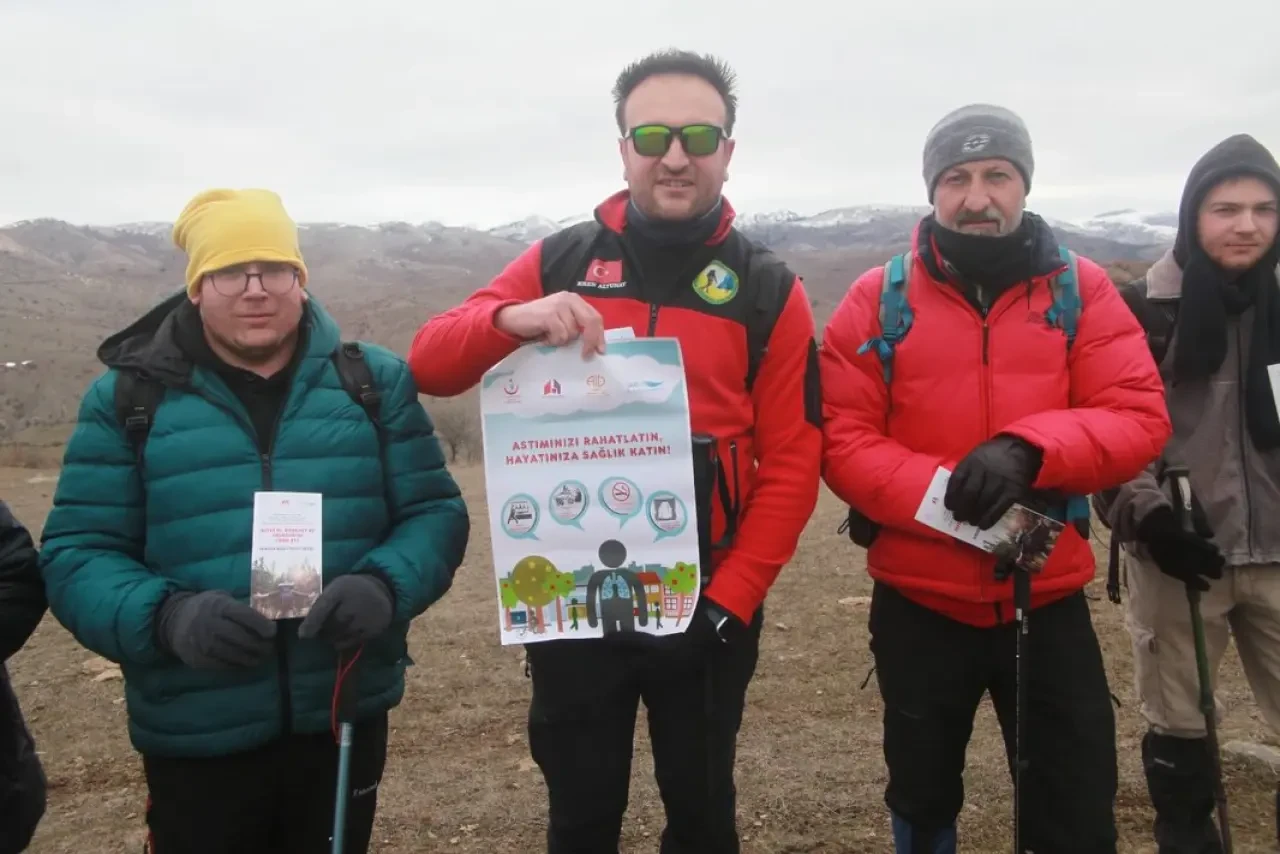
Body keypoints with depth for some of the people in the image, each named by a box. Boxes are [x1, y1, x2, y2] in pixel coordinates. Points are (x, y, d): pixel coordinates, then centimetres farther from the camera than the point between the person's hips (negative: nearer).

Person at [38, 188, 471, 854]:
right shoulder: (128, 398, -1)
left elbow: (434, 510, 0)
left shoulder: (375, 380, 1)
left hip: (347, 719, 1)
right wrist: (166, 616, -22)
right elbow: (76, 555, -3)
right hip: (196, 738, -1)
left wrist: (385, 585, -21)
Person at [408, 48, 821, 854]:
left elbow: (791, 466, -5)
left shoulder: (768, 290, -2)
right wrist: (511, 319, -24)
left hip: (706, 610, 0)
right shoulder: (560, 261, 1)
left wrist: (727, 601, -12)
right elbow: (429, 363, -4)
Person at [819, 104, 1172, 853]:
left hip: (1050, 602, 1)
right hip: (918, 605, 0)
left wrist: (1028, 448, -26)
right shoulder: (879, 298, -4)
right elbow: (841, 439, -9)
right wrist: (944, 494, -25)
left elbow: (1140, 417, -8)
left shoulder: (1082, 288, -1)